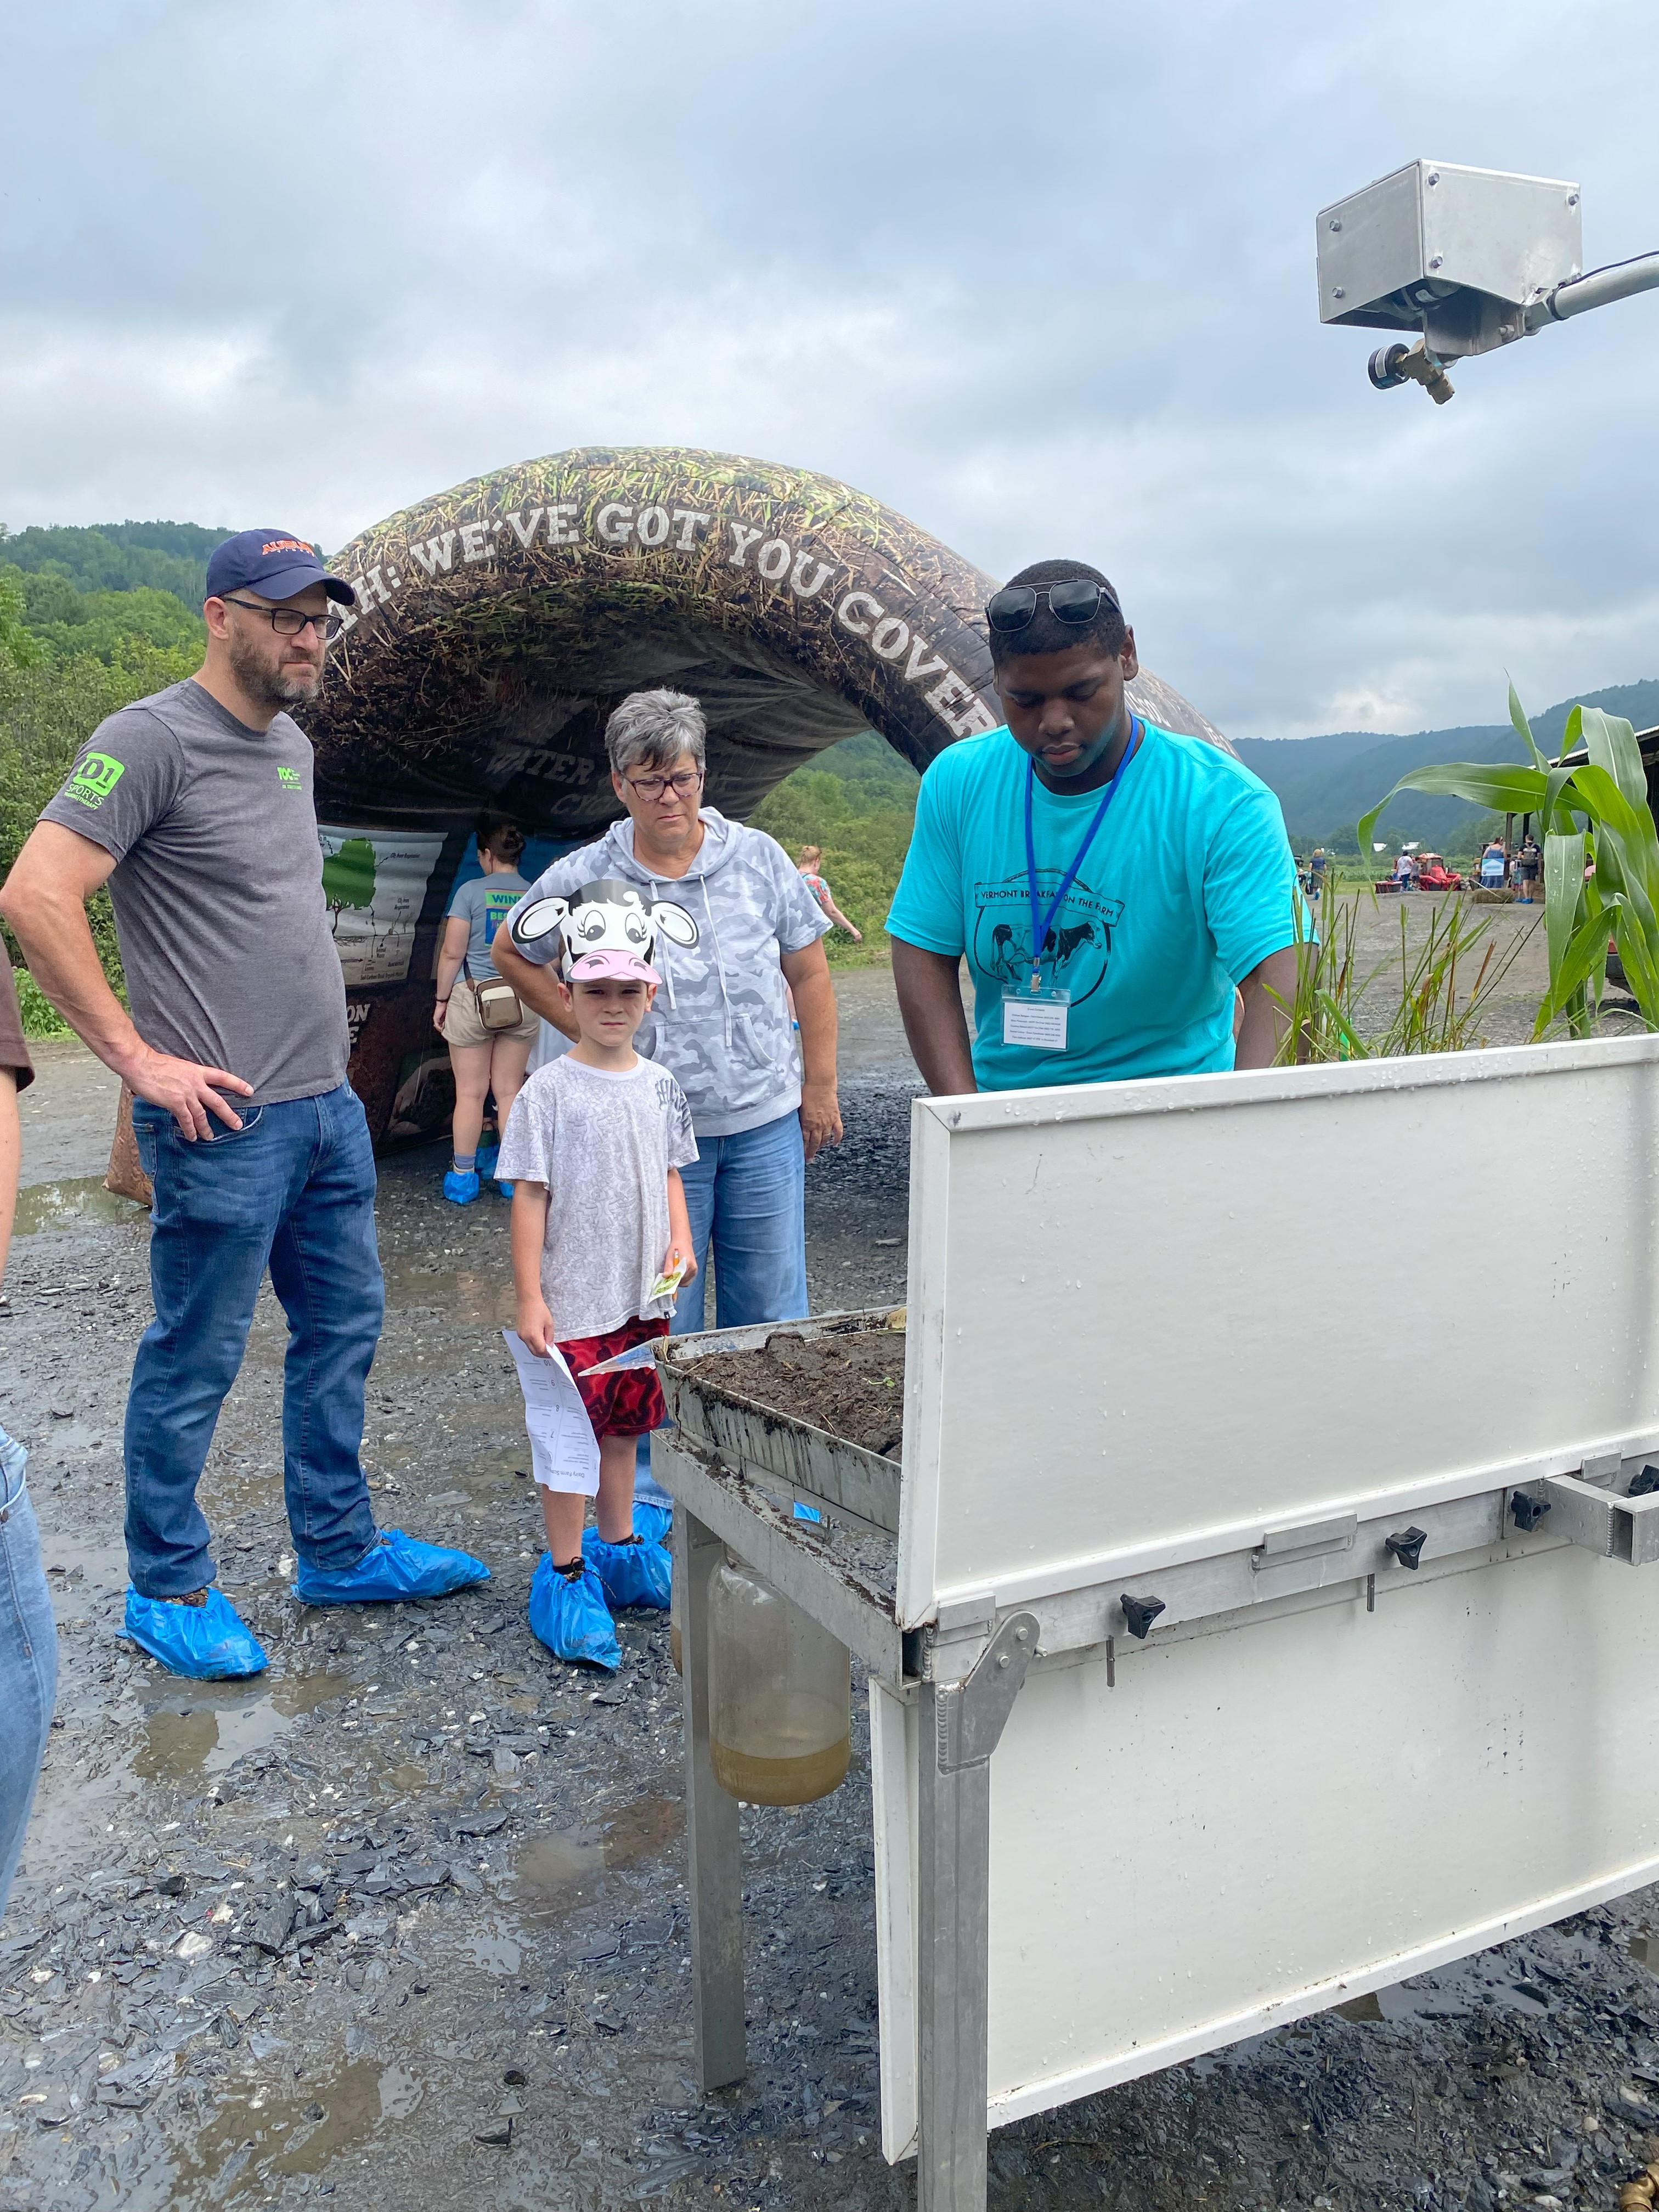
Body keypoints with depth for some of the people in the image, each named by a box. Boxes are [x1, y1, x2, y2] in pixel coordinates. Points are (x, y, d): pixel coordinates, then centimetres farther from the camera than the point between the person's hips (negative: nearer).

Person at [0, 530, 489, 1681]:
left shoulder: (292, 744, 14)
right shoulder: (151, 740, -12)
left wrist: (324, 1048, 17)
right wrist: (139, 1058, -18)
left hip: (327, 1106, 9)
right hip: (225, 1119, -8)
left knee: (344, 1327, 15)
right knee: (195, 1360, 4)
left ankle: (340, 1550, 31)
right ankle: (168, 1588, 22)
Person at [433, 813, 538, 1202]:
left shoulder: (471, 890, -8)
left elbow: (452, 953, -8)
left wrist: (442, 1000, 2)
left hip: (473, 998, -3)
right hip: (523, 1001, 3)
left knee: (470, 1092, 5)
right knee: (510, 1090, 10)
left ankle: (463, 1177, 12)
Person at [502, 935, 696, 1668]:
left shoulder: (660, 1086, 5)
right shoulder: (548, 1092, -10)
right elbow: (530, 1196, -9)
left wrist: (680, 1241, -2)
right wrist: (528, 1296, -12)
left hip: (645, 1295, 5)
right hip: (573, 1299, -5)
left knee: (625, 1423, 17)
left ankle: (619, 1548, 33)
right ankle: (566, 1572, 15)